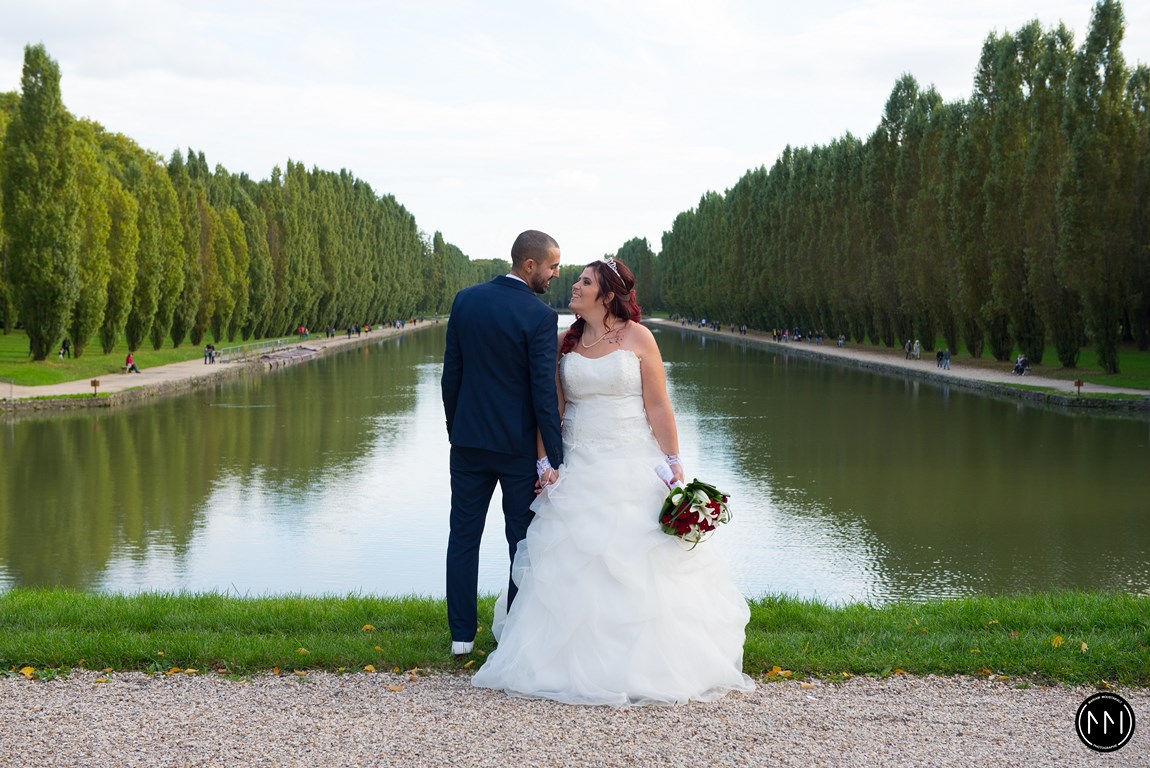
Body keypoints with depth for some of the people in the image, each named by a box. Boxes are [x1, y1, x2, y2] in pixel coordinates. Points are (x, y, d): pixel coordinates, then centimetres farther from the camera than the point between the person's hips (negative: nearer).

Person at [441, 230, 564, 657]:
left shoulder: (466, 300, 0)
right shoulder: (539, 316, -15)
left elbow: (451, 372, 5)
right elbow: (544, 391, -17)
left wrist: (455, 429, 15)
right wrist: (554, 458, -13)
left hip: (468, 441, 4)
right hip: (519, 446, -4)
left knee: (464, 538, 11)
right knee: (524, 542, 7)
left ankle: (462, 634, 15)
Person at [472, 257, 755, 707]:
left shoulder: (637, 338, -4)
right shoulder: (566, 342, 7)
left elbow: (658, 407, -5)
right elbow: (553, 407, 8)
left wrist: (674, 465, -10)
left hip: (630, 468, -3)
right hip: (577, 468, 3)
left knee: (636, 569, 0)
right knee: (572, 566, 2)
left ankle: (646, 665, 12)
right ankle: (581, 659, 12)